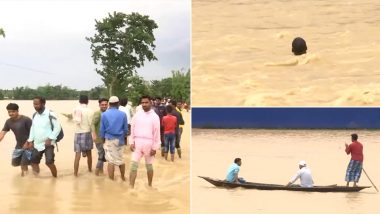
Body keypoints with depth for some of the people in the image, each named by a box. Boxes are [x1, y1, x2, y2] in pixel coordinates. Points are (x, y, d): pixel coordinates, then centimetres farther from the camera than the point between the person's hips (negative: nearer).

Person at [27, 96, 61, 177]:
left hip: (48, 144, -7)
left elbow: (57, 127, -12)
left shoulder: (50, 114, -14)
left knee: (49, 162, -13)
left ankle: (55, 178, 6)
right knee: (34, 162, 9)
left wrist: (50, 139, -18)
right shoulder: (34, 115, 6)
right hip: (36, 144, 7)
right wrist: (30, 140, 12)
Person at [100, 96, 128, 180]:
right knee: (120, 159, 17)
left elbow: (102, 129, 2)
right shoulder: (123, 114, -4)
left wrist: (103, 138, 18)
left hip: (109, 139, -1)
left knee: (111, 160, 3)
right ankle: (123, 177, 30)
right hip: (120, 140, 1)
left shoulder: (104, 114, -4)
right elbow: (126, 129, 3)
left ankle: (111, 179, 6)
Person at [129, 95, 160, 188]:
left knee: (149, 165, 11)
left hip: (149, 143, -2)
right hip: (137, 142, 2)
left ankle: (150, 186, 25)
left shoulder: (154, 116, -5)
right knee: (134, 165, -6)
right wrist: (132, 142, 0)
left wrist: (155, 147, -7)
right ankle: (131, 187, -8)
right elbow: (132, 129, 8)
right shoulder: (137, 114, 4)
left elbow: (157, 133, -5)